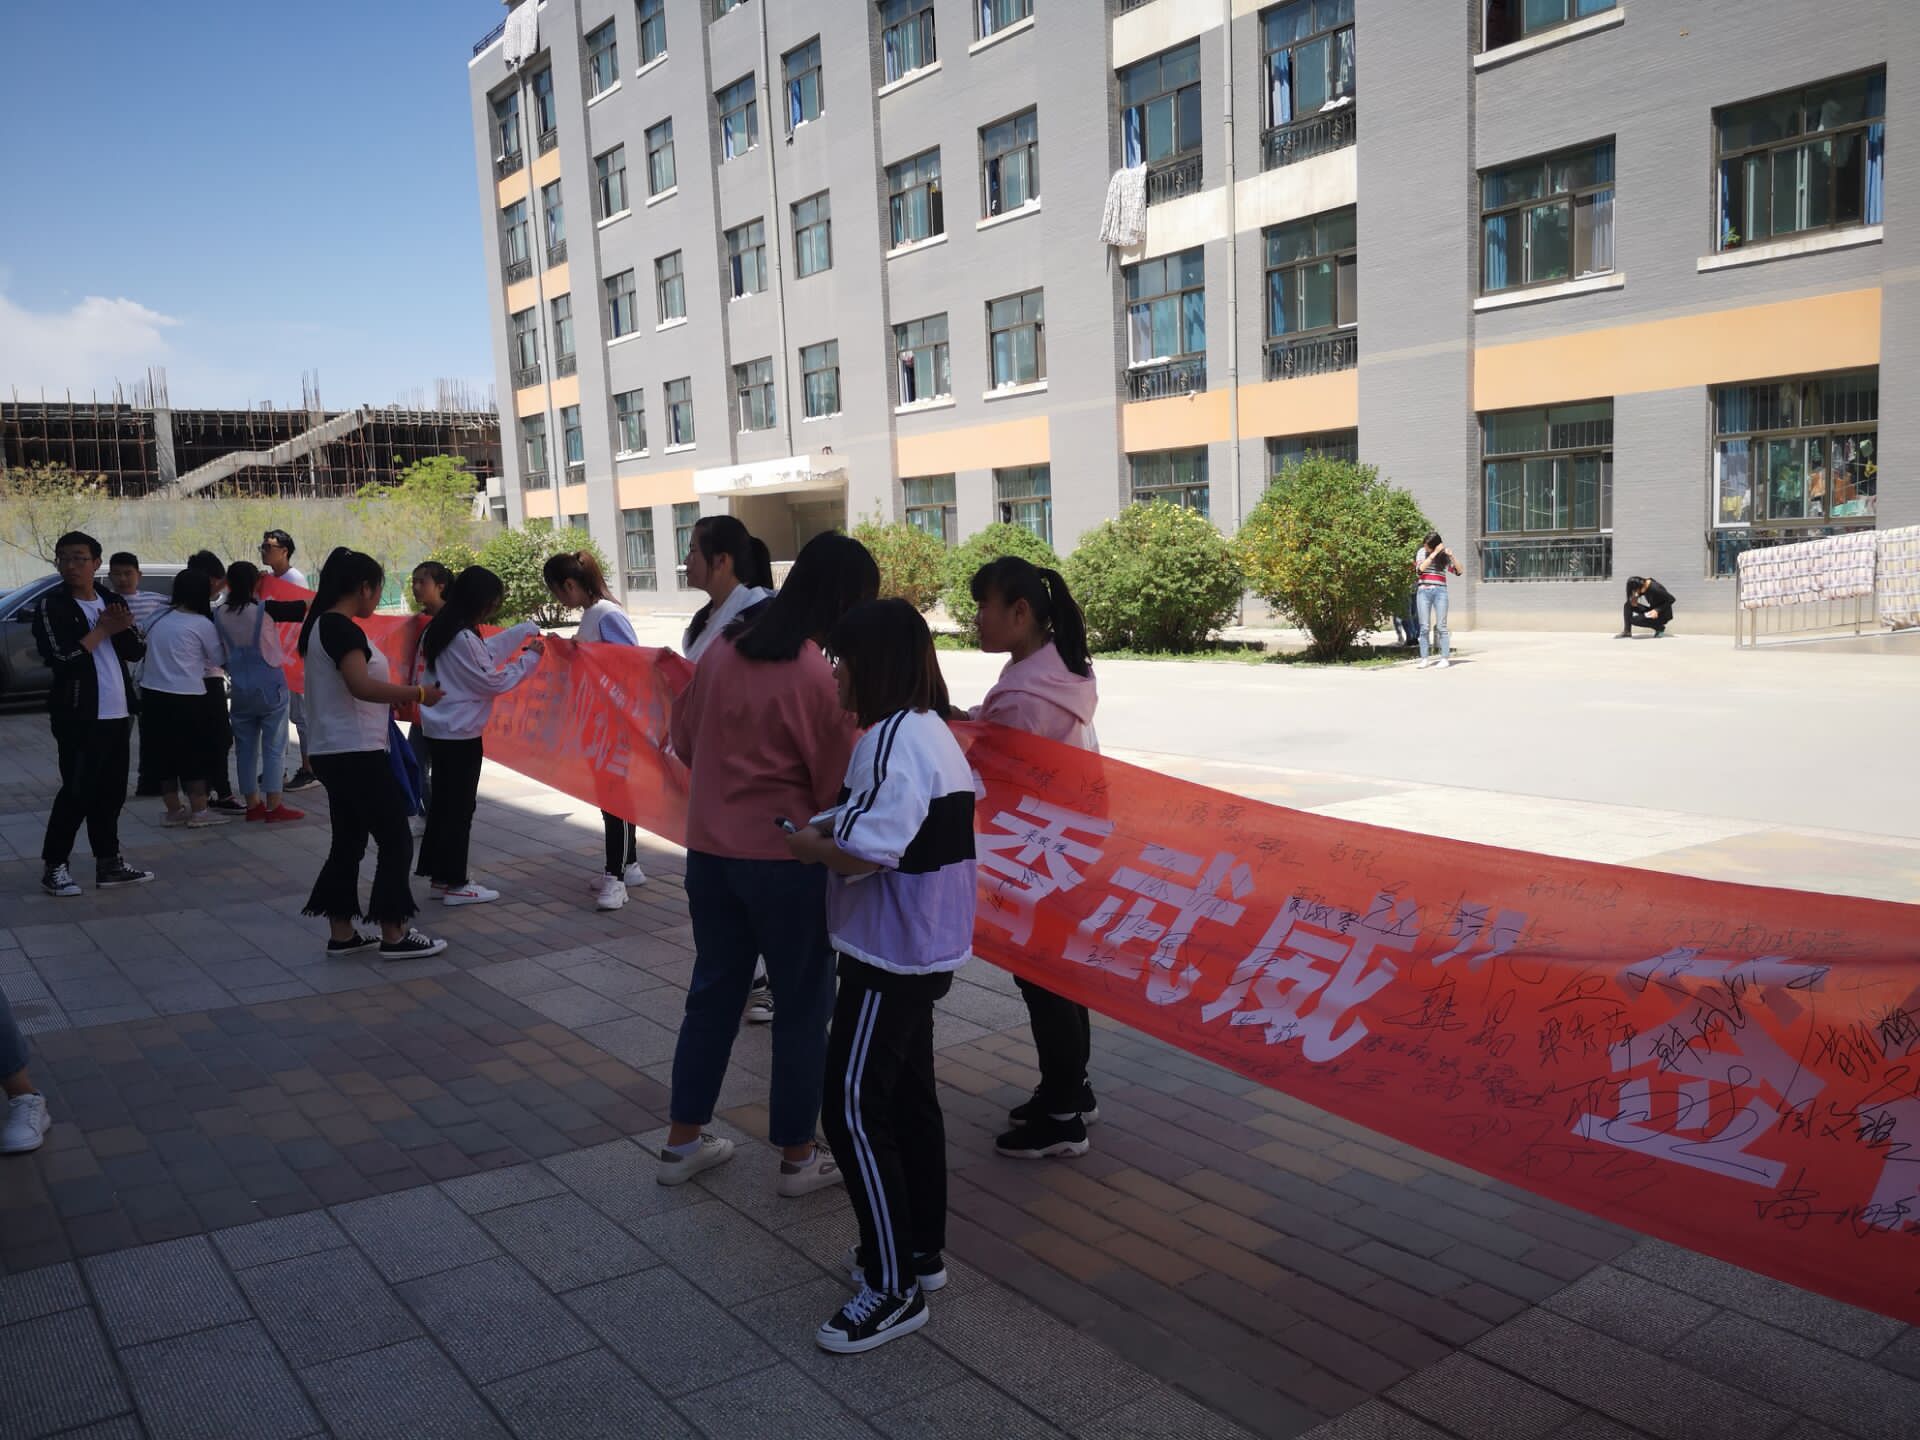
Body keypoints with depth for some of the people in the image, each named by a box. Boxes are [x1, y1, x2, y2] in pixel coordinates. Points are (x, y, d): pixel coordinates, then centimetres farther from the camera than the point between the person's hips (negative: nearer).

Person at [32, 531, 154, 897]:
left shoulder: (113, 602, 12)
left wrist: (122, 628, -10)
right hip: (78, 716, -6)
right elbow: (61, 658, -19)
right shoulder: (52, 608, -7)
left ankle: (109, 862, 20)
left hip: (118, 713, 6)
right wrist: (102, 630, -12)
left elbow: (137, 650, 9)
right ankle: (53, 865, 7)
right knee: (77, 792, -4)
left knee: (111, 791, 11)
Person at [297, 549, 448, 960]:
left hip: (336, 753, 10)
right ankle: (393, 936, 3)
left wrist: (394, 702, 17)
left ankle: (341, 934, 20)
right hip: (357, 753, -10)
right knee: (395, 840, -2)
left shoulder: (323, 625, 14)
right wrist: (418, 692, -20)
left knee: (349, 840, 15)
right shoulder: (343, 628, -16)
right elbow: (361, 686, -28)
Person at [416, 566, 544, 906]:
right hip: (460, 734, -9)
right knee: (460, 808, 0)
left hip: (440, 730, 10)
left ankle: (439, 873, 25)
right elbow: (492, 681, -16)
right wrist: (530, 658, -7)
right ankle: (454, 884, 7)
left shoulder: (441, 629, 8)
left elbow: (486, 652, 16)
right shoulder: (463, 639, -21)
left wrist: (527, 630, 17)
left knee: (444, 802, 16)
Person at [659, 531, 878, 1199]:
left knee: (713, 991, 19)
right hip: (786, 861, -6)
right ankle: (797, 1156, 22)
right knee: (802, 1005, 10)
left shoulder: (723, 648, 1)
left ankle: (683, 1142, 30)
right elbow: (839, 788, -13)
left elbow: (684, 738, 12)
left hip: (710, 849, 6)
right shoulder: (821, 676, -19)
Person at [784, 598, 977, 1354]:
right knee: (907, 1098, 18)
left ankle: (895, 1288, 5)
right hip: (920, 948, 10)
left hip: (890, 953, -10)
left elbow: (867, 852, -28)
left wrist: (801, 844, -11)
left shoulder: (895, 738, -22)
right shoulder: (928, 730, 11)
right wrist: (827, 828, 2)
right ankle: (919, 1250, 31)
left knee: (854, 1108, -4)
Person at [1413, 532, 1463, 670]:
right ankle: (1425, 658, 1)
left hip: (1440, 591, -1)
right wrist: (1434, 554, -15)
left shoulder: (1444, 555, 7)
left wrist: (1452, 556, -10)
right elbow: (1419, 569, -10)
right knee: (1424, 627, -1)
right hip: (1423, 591, 1)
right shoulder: (1421, 552, 6)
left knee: (1441, 626, -4)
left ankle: (1445, 658, -3)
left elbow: (1458, 571, 5)